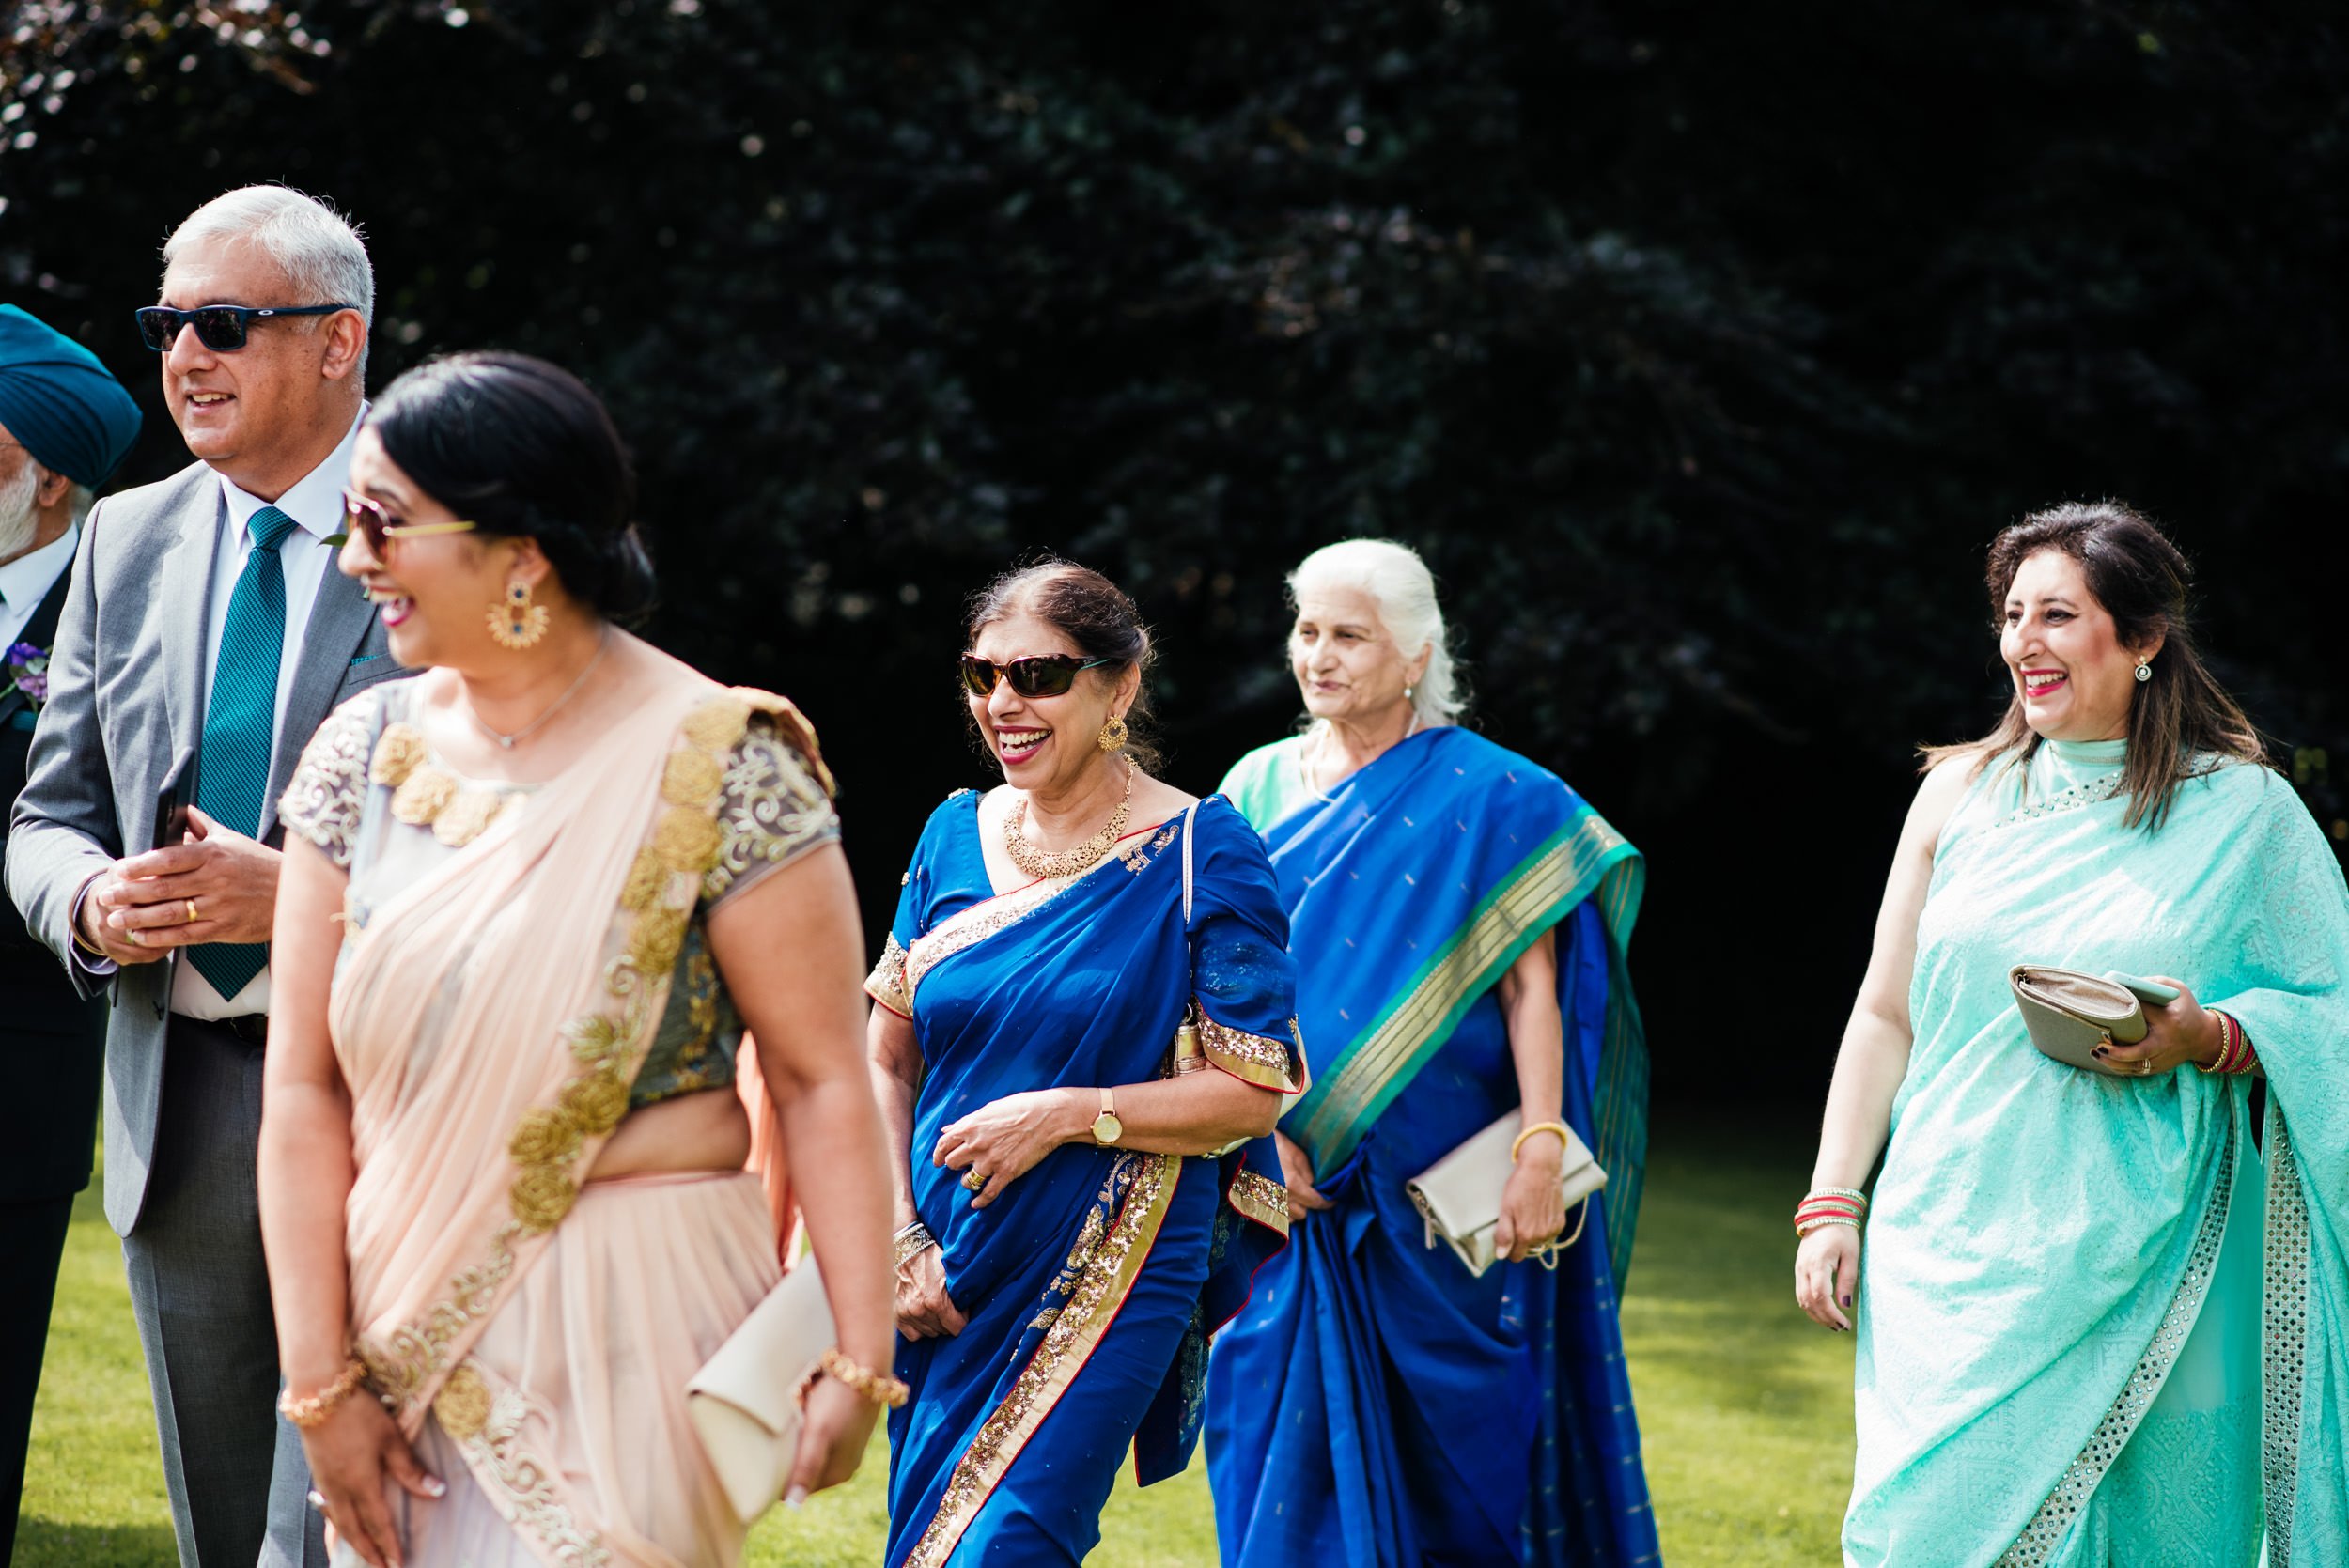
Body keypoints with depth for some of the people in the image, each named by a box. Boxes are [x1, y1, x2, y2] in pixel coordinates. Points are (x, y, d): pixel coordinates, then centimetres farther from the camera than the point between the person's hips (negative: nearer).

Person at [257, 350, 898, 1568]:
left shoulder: (717, 769, -11)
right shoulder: (362, 756, 3)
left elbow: (821, 1082, -12)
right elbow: (305, 1085, 0)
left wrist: (858, 1360, -18)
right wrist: (320, 1380, -5)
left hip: (634, 1329, -4)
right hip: (408, 1324, 5)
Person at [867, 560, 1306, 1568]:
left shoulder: (1198, 853, -8)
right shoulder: (957, 835, 6)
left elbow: (1255, 1090, -9)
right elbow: (885, 1061, 10)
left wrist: (1069, 1115, -19)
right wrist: (900, 1240, -3)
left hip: (1111, 1280, -5)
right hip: (948, 1279, 5)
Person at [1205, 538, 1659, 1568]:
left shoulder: (1488, 797, -1)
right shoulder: (1260, 788, 9)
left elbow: (1532, 985, -6)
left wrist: (1540, 1154, -16)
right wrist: (1269, 1126, -8)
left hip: (1436, 1192, -3)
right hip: (1287, 1181, 3)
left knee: (1449, 1447, 1)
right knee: (1291, 1440, 1)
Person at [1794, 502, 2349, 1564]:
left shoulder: (2243, 810, 2)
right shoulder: (1963, 791, 10)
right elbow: (1883, 1015, 12)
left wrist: (2209, 1039, -15)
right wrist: (1831, 1206, 6)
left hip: (2140, 1268, -2)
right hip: (1956, 1257, 2)